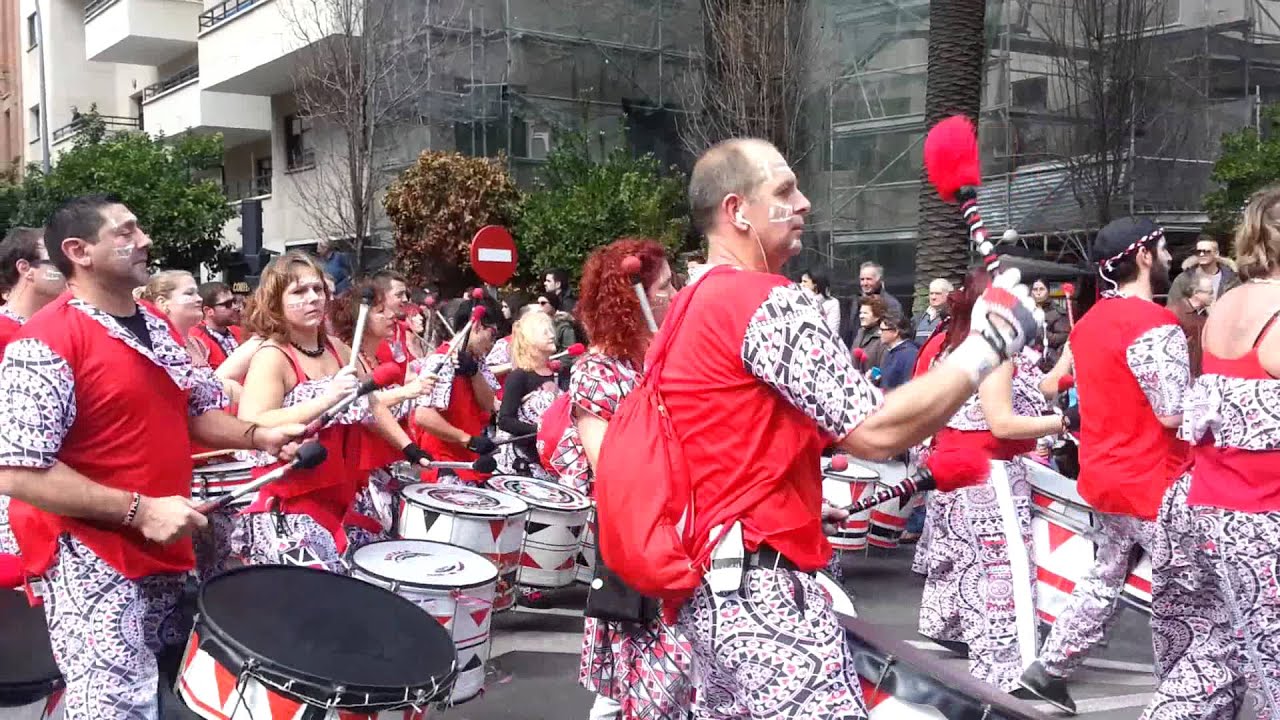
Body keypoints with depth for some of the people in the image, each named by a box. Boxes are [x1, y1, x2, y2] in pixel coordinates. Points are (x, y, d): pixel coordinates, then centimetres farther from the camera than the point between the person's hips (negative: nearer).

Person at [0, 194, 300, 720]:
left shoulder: (156, 325, 9)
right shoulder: (45, 343, -19)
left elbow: (195, 410, 20)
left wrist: (258, 436, 0)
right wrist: (138, 510, -26)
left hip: (163, 549, 9)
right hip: (91, 559, -9)